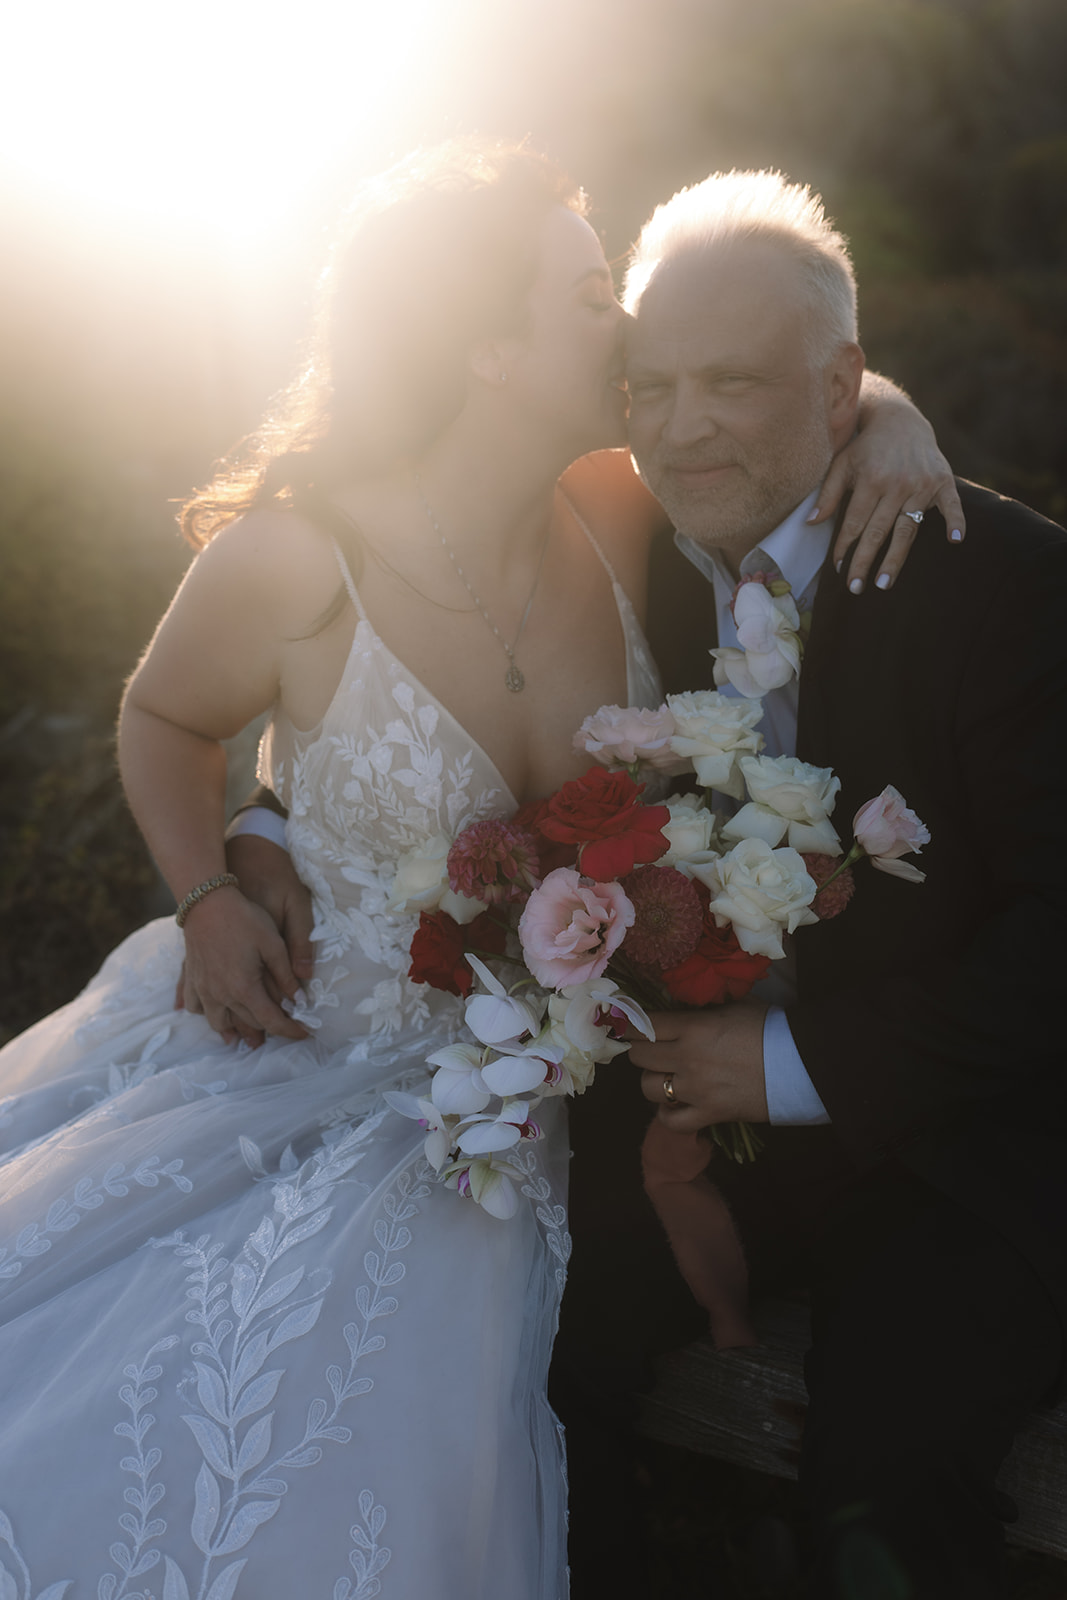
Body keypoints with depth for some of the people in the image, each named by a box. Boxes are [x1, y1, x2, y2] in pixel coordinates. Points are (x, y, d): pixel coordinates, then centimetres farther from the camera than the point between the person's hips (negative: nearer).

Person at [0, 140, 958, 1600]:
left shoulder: (624, 519, -9)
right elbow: (164, 723, 2)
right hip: (284, 1033, -2)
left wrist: (886, 418, -13)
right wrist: (210, 900, -13)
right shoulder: (293, 559, -19)